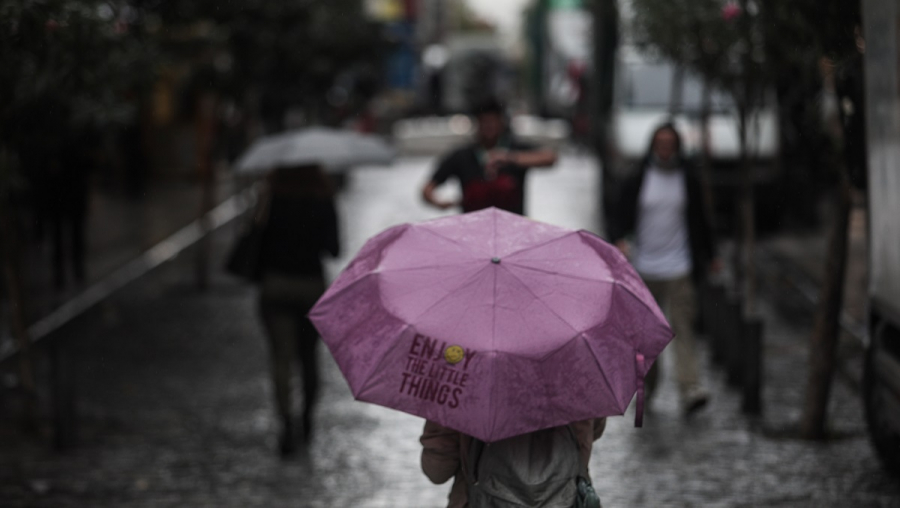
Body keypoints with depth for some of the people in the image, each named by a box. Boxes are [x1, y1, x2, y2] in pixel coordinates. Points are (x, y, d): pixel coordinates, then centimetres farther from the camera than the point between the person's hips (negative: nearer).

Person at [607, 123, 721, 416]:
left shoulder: (688, 180, 4)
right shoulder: (638, 181, 2)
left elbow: (700, 222, 15)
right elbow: (620, 217, 3)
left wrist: (711, 256, 22)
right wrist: (619, 240, -18)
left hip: (679, 268, -1)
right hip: (645, 268, 1)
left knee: (682, 327, -10)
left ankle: (690, 390, -18)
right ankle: (648, 380, 29)